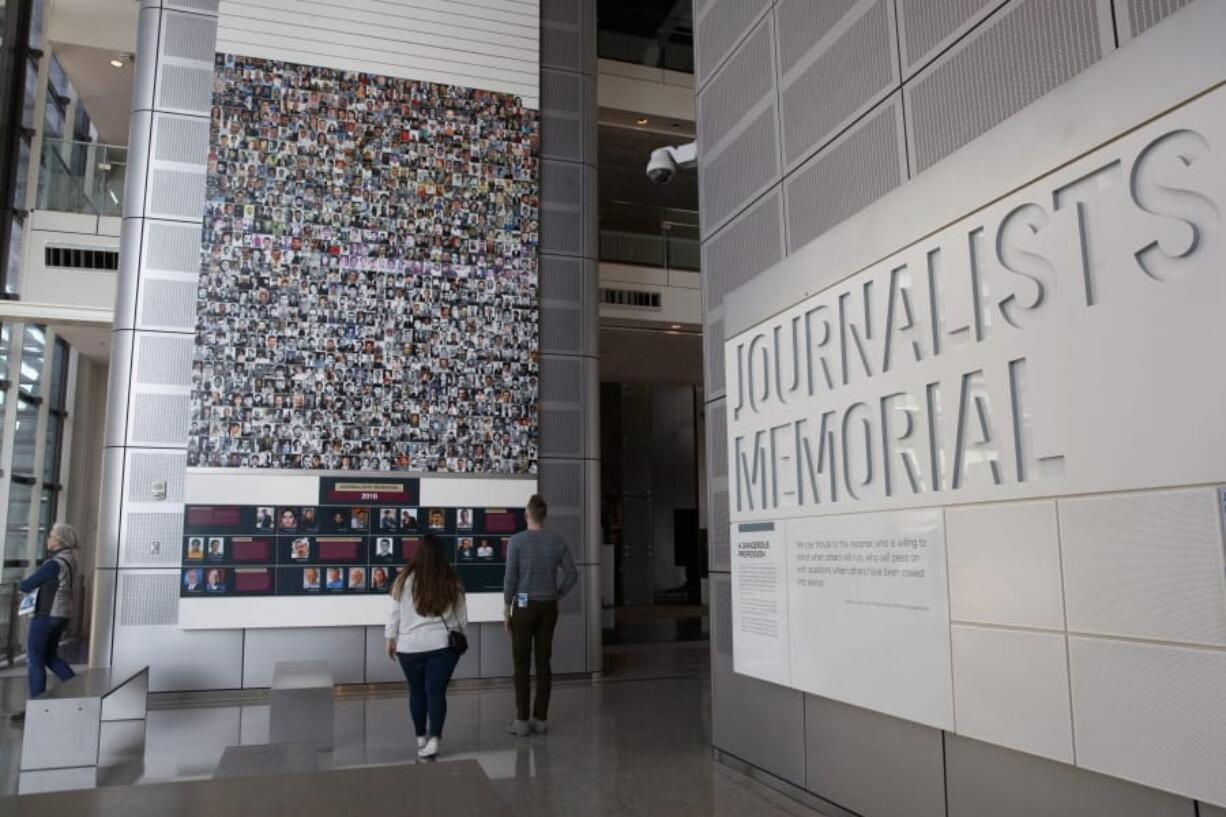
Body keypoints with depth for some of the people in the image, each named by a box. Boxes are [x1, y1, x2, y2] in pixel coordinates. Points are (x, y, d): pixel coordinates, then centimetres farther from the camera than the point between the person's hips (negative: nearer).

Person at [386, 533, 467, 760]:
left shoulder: (405, 579, -8)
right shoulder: (451, 581, -5)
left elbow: (395, 613, 0)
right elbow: (462, 616, 3)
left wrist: (391, 639, 13)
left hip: (410, 646, 1)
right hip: (443, 645, 0)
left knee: (417, 691, 16)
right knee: (437, 692, 2)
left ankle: (421, 737, 28)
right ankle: (433, 739, -9)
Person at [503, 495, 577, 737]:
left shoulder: (517, 540, -11)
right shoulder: (557, 541, 2)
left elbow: (510, 577, -13)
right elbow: (572, 574, 0)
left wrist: (507, 609, -4)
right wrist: (557, 595, 12)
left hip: (524, 606, -4)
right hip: (548, 607, 4)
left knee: (521, 664, 4)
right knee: (543, 662, 10)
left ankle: (522, 721, 6)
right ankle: (541, 719, 14)